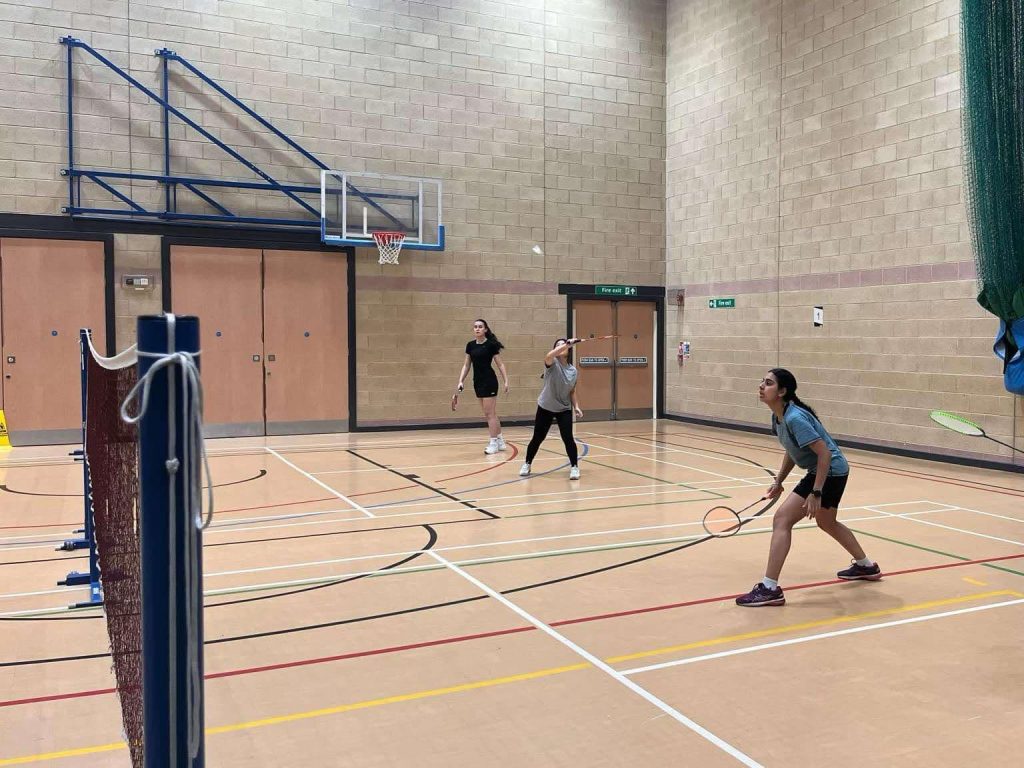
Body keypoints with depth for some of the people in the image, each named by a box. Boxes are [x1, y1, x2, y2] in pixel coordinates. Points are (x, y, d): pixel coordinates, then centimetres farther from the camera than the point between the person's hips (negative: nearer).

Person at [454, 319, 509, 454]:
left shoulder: (491, 344, -10)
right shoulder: (470, 345, 7)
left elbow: (500, 364, -7)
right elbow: (466, 365, 12)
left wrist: (506, 381, -12)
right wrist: (460, 381, 4)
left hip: (489, 381, -7)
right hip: (478, 382, 7)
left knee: (490, 413, -4)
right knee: (490, 414, 13)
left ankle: (494, 443, 3)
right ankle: (500, 441, 22)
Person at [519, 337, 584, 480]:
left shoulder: (573, 371, -1)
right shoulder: (552, 363, -13)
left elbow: (572, 392, 9)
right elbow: (548, 356, -39)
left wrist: (576, 407, -4)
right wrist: (567, 344, -43)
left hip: (564, 409, 2)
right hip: (545, 408, -2)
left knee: (568, 438, -12)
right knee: (537, 438, 6)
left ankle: (574, 467, 3)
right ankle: (527, 464, 27)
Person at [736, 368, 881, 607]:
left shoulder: (794, 418, -27)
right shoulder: (778, 417, 2)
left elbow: (824, 453, -27)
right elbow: (792, 451, 16)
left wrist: (816, 493, -28)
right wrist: (778, 481, 11)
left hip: (829, 472, -11)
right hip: (825, 472, 11)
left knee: (782, 519, -16)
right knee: (827, 523, 30)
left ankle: (770, 589, -15)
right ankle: (866, 566, 52)